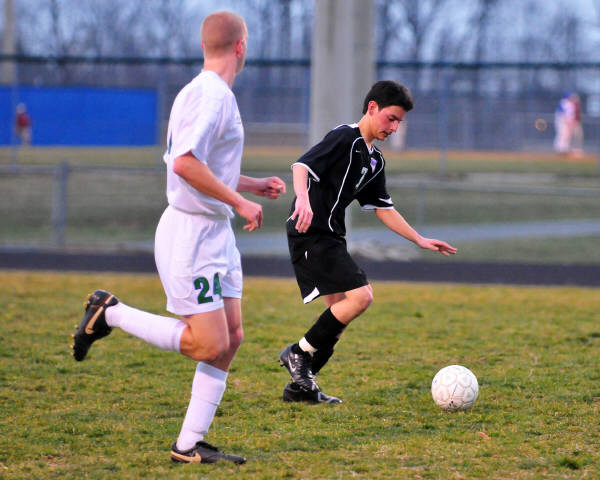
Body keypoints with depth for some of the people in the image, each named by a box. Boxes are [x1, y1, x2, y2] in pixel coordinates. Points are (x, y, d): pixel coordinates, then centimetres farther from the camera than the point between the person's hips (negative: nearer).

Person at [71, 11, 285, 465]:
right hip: (190, 234, -10)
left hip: (217, 234, 10)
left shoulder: (217, 95, 15)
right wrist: (238, 201, -21)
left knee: (231, 339, 6)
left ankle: (190, 444, 8)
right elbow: (185, 163, -27)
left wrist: (253, 185, 21)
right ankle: (111, 313, 4)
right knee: (209, 344, -11)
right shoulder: (211, 95, -16)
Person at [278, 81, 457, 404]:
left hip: (331, 238, 10)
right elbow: (302, 165, -23)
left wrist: (419, 240, 19)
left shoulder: (375, 161, 18)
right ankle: (300, 352, -5)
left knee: (342, 310, 9)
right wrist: (303, 199, -42)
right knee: (360, 296, -17)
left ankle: (300, 385, 14)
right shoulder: (344, 138, -10)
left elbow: (383, 208, 24)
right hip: (311, 234, -10)